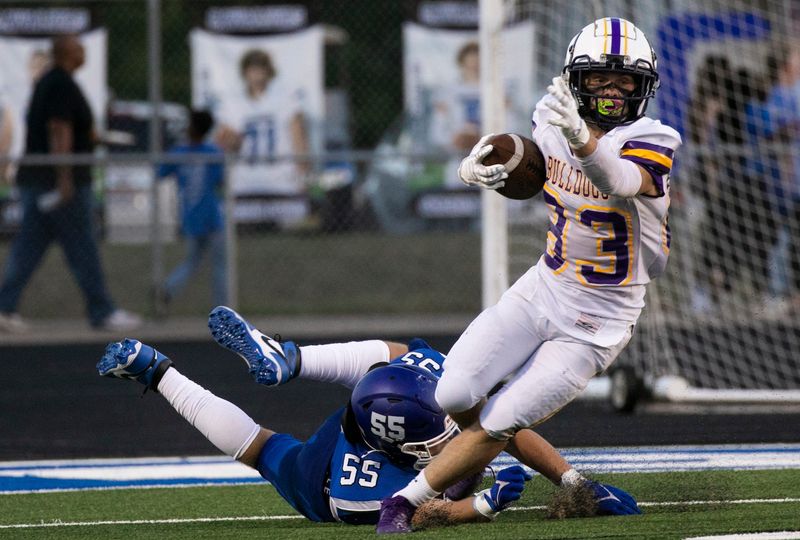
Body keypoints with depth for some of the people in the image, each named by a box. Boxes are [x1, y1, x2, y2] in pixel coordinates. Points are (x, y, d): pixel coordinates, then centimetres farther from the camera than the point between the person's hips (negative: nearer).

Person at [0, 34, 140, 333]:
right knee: (82, 250, -3)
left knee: (28, 245, 6)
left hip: (36, 180, 10)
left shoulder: (45, 83, 16)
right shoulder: (63, 85, -14)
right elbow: (60, 131, -21)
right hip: (63, 180, -10)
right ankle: (102, 312, 2)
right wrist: (65, 179, -25)